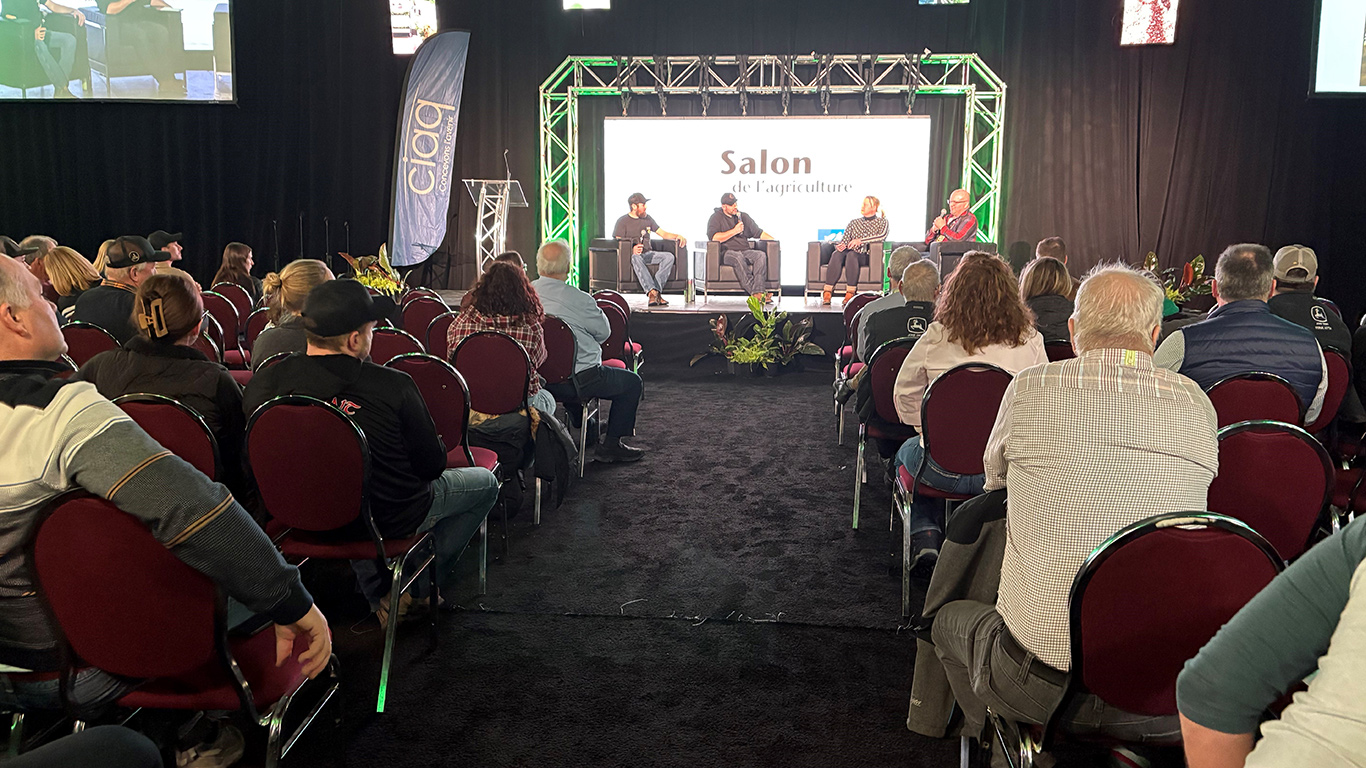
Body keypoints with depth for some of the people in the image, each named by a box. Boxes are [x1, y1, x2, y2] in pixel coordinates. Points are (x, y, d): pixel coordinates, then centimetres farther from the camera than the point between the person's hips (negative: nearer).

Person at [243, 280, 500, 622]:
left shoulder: (266, 381, -16)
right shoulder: (395, 386, -27)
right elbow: (432, 465, -16)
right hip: (393, 520, -4)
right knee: (485, 482, 19)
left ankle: (377, 594, 32)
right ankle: (415, 587, 19)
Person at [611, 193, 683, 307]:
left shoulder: (648, 218, 22)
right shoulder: (623, 222, 4)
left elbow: (663, 233, 24)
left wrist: (677, 236, 5)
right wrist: (631, 250, -26)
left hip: (647, 254, 5)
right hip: (630, 254, -5)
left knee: (669, 256, -23)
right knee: (635, 258, -42)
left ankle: (656, 291, -39)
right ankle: (652, 292, -55)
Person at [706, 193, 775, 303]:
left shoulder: (744, 216, 21)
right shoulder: (716, 218, 6)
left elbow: (759, 233, 25)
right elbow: (714, 238, -11)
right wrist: (734, 231, -10)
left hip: (745, 251, 5)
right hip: (726, 252, -5)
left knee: (761, 255, -26)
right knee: (738, 257, -38)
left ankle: (759, 292, -42)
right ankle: (753, 292, -46)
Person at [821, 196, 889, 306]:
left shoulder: (882, 222, 13)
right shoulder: (854, 223, 25)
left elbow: (882, 236, -7)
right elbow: (844, 240, 16)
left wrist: (861, 240, -18)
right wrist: (841, 245, -11)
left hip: (867, 256, -4)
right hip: (851, 252, 4)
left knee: (852, 254, -38)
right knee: (836, 254, -32)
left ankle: (850, 293, -44)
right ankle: (827, 293, -43)